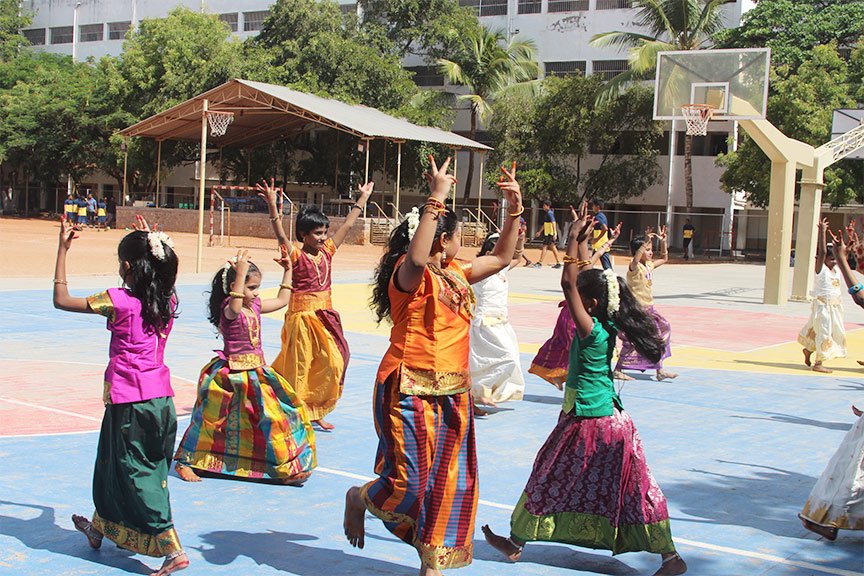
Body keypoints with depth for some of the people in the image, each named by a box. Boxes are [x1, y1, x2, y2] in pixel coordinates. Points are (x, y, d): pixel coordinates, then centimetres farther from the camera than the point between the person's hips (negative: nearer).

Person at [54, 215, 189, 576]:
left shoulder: (119, 301, -16)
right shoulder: (168, 300, 1)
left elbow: (61, 300, -9)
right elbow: (161, 271, 28)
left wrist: (62, 250, -5)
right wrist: (148, 241, 30)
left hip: (129, 402, -7)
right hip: (161, 397, 7)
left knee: (138, 476, 1)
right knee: (115, 465, 24)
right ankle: (101, 528, 42)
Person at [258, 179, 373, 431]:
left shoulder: (327, 251, 5)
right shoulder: (296, 256, -11)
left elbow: (347, 225, 12)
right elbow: (281, 234, -27)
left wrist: (363, 198, 18)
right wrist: (272, 206, -40)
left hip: (326, 315, 6)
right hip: (302, 316, -6)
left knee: (332, 364, 6)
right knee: (299, 368, 1)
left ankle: (316, 412, 19)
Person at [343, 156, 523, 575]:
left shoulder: (457, 275, 13)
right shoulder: (408, 275, -12)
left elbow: (501, 258, 24)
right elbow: (416, 258, -37)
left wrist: (514, 209, 15)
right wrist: (436, 199, -35)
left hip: (451, 393, 8)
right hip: (410, 390, -8)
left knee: (448, 479, 9)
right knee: (412, 480, -9)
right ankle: (360, 498, 24)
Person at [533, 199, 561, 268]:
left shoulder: (550, 213, -14)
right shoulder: (546, 213, 17)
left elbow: (553, 223, -24)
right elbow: (545, 224, 27)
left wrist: (555, 233, -33)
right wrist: (540, 232, 31)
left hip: (550, 233, -10)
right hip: (547, 233, 10)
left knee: (545, 247, -9)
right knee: (552, 247, 11)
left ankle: (540, 263, -9)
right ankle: (558, 263, 14)